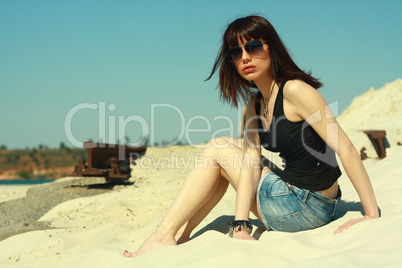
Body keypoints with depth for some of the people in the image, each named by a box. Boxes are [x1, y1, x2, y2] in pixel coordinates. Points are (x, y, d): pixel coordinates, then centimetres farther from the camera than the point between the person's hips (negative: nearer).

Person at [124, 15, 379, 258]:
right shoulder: (255, 105, 7)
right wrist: (241, 223, -16)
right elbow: (251, 164, -3)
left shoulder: (295, 90, -18)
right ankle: (181, 235, 12)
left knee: (217, 149, -1)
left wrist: (372, 216, -23)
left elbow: (347, 150, -21)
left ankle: (165, 235, 3)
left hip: (307, 208, -8)